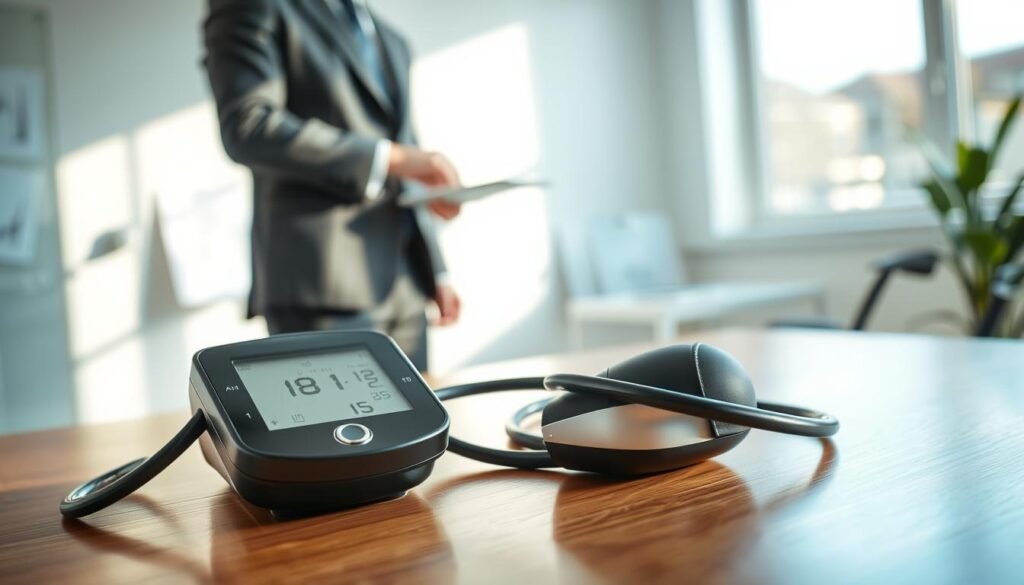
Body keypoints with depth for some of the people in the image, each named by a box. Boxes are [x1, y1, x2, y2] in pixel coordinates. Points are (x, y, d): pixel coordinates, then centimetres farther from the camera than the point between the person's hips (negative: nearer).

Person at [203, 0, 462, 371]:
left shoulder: (390, 42, 24)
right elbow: (247, 128, -15)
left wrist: (435, 271, 15)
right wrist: (391, 158, -18)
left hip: (404, 286, 7)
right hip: (319, 284, -7)